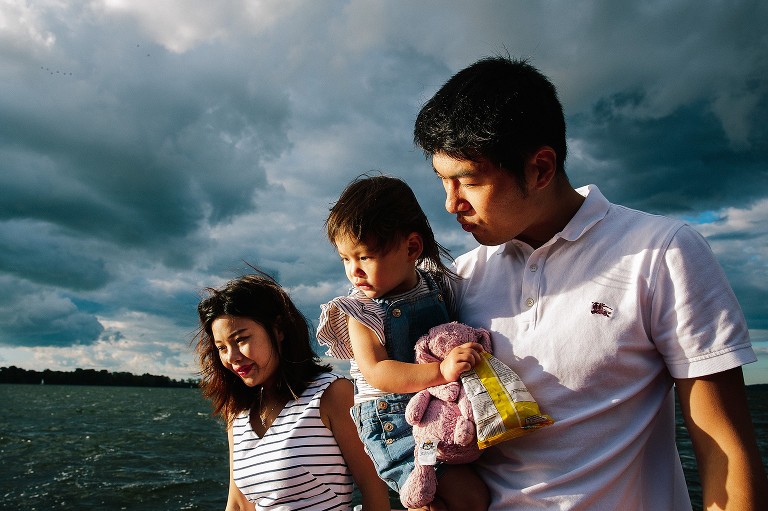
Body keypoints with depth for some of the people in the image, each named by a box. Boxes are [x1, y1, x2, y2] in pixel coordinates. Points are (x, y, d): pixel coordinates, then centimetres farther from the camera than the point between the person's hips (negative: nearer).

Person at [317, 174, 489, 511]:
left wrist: (472, 342, -1)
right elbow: (376, 373, -20)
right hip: (394, 422, -5)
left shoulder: (436, 285, 2)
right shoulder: (361, 312, -10)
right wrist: (440, 370, -30)